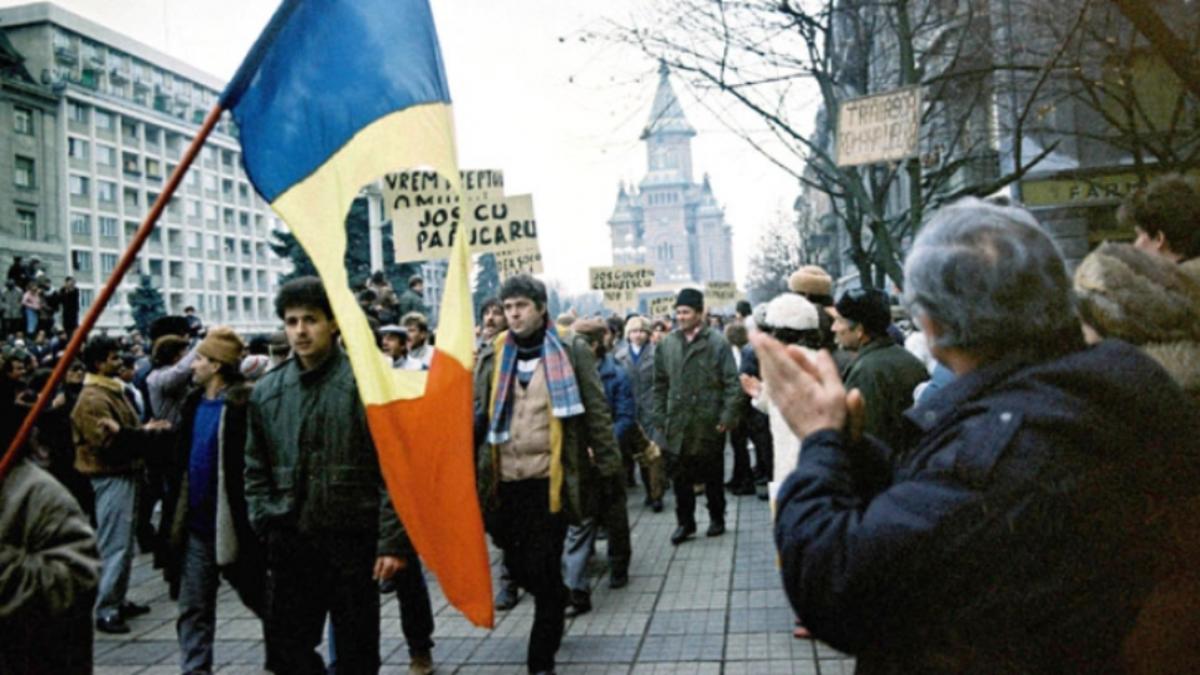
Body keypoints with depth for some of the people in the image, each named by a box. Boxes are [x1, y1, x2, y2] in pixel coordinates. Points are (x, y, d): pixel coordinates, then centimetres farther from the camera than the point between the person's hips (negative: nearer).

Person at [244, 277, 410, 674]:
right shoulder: (267, 391, 7)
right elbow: (256, 469, 14)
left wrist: (392, 541, -14)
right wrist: (265, 525, 2)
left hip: (352, 540, -4)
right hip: (291, 543, 4)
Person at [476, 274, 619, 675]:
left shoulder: (571, 350, -1)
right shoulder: (494, 356, 8)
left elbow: (596, 410, 0)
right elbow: (477, 415, 9)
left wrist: (609, 465, -3)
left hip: (551, 478, -4)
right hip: (506, 480, 4)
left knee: (543, 570, -1)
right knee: (517, 565, 14)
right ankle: (555, 607, 44)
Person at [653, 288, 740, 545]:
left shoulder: (717, 343, -7)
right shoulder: (667, 344, 3)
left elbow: (732, 383, -8)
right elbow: (660, 384, 8)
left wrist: (727, 416, -13)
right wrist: (660, 416, 3)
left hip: (709, 423, -2)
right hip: (678, 423, 2)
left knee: (713, 475, 13)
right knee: (680, 475, 4)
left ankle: (717, 518, 30)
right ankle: (685, 522, 18)